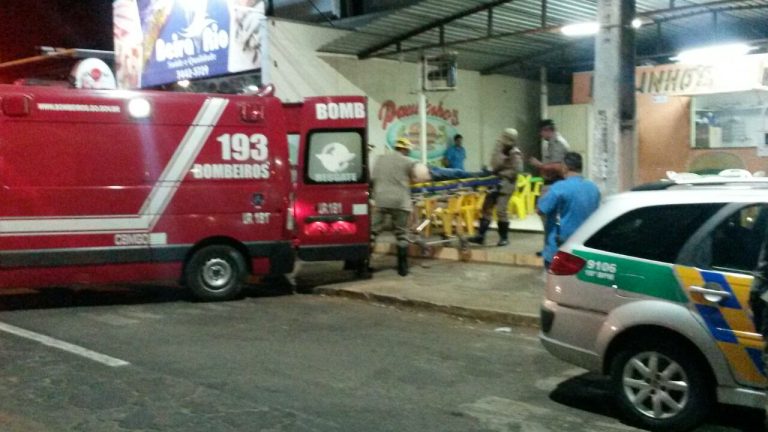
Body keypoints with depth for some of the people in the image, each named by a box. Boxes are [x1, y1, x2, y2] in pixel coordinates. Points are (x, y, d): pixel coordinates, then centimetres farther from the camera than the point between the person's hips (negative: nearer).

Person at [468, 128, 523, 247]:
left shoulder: (515, 153, -11)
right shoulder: (502, 150, 14)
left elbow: (517, 170, -19)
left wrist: (502, 174, -16)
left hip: (506, 183, -8)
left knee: (501, 210, -10)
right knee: (486, 207, 6)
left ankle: (504, 238, 5)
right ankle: (481, 235, 10)